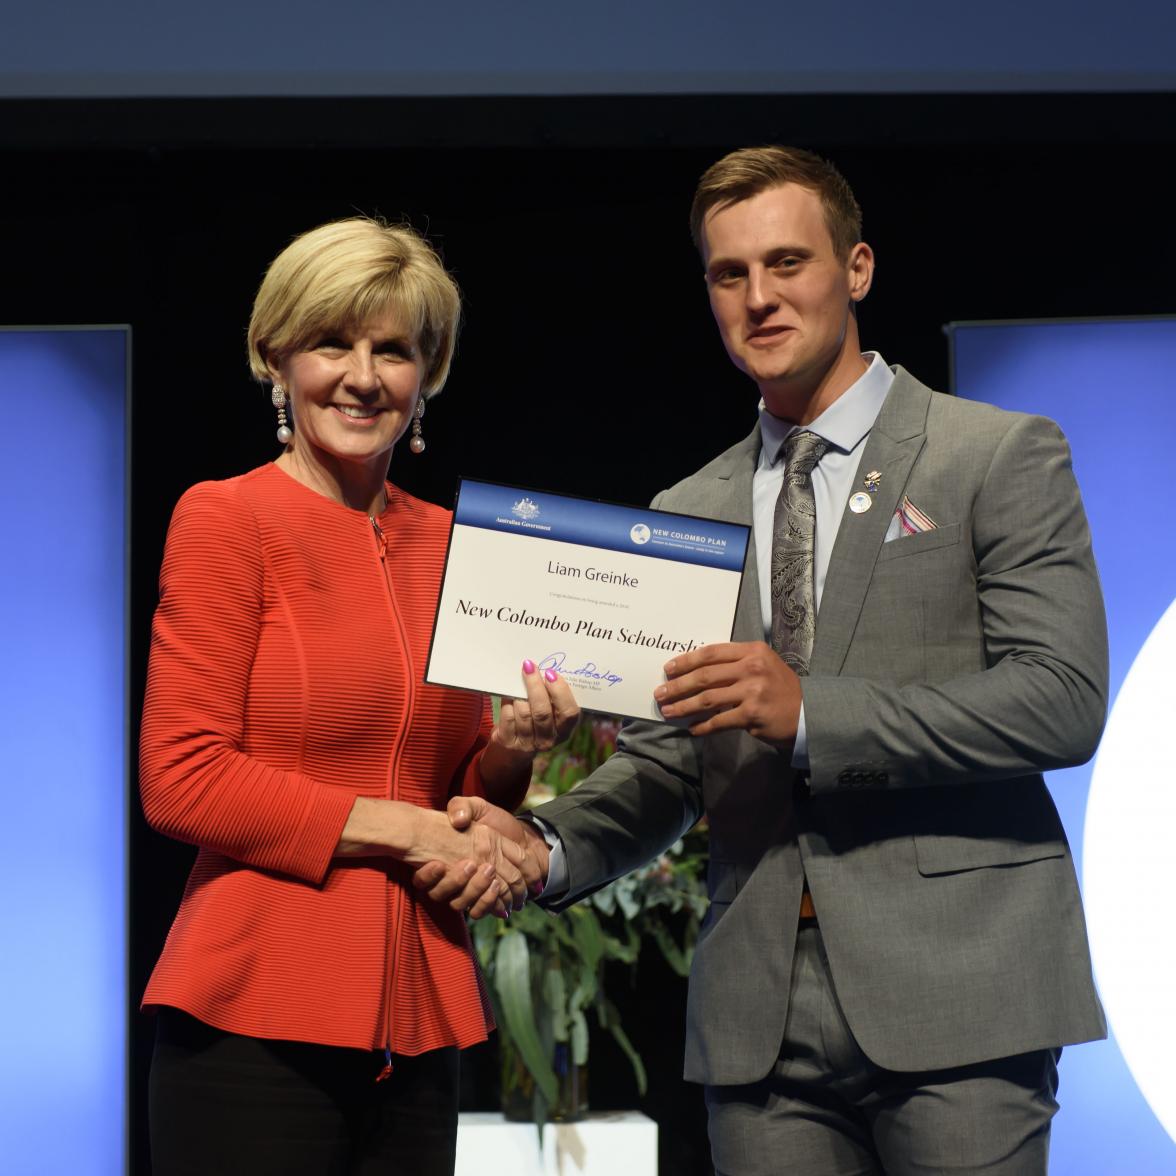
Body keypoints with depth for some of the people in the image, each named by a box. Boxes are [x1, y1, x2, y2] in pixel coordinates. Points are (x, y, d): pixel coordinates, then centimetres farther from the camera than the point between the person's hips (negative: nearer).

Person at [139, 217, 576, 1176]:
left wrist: (513, 749, -3)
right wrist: (402, 828, -10)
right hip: (259, 1013, -5)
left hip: (416, 1017, 6)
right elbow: (181, 781, -10)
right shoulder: (227, 520, -4)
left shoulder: (448, 543, 12)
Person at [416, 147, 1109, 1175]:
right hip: (761, 1011, 4)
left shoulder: (1002, 458, 2)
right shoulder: (688, 512, 17)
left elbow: (1063, 701, -9)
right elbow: (666, 761, 15)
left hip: (951, 986, -4)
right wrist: (547, 845, -6)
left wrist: (811, 713, -17)